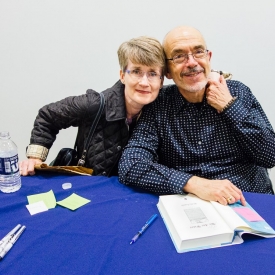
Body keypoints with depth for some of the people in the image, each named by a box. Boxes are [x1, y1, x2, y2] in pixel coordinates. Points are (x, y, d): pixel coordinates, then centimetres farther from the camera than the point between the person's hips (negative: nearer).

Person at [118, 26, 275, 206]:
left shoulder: (238, 92, 0)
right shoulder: (159, 106, -6)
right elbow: (129, 167, -17)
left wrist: (230, 106, -10)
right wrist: (195, 184, -26)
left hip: (249, 203, 3)